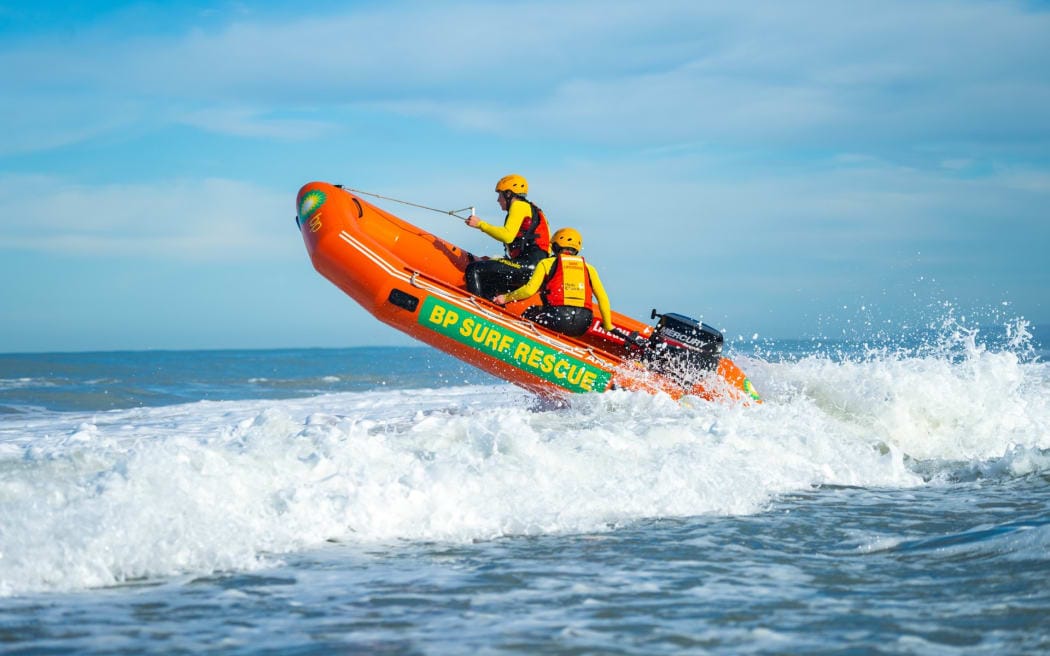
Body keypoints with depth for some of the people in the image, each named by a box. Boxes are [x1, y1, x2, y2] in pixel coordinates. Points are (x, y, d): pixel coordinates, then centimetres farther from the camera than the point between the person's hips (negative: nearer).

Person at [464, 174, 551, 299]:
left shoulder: (519, 206, -1)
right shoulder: (531, 209, 28)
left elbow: (507, 236, -15)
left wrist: (480, 224, -9)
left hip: (528, 264, -10)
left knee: (474, 269, -13)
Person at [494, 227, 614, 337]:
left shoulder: (547, 263, 12)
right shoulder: (588, 268, 20)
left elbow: (529, 290, 1)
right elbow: (603, 298, 15)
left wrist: (506, 298, 16)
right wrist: (608, 327, 24)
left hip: (558, 317, -3)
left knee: (529, 313, 22)